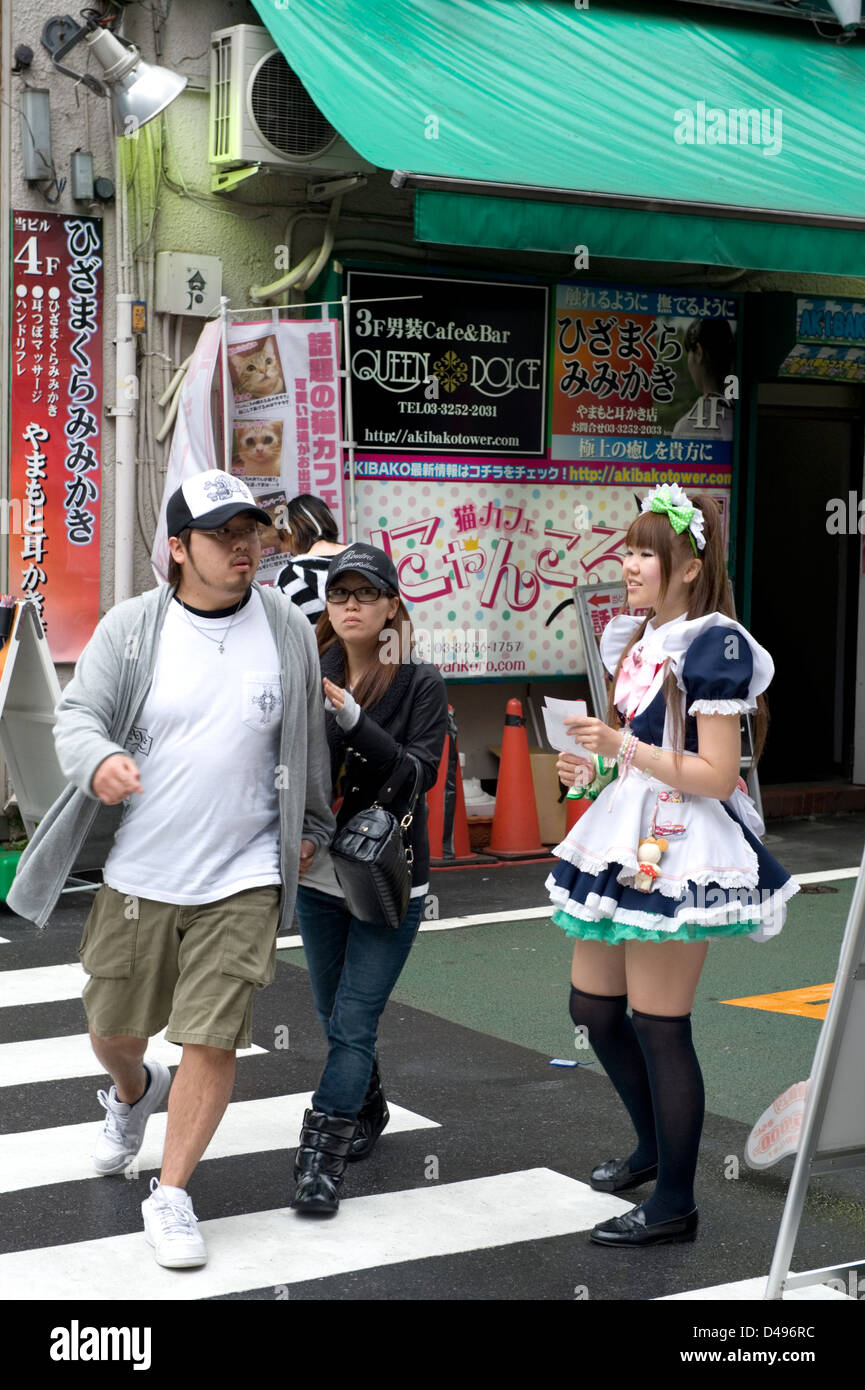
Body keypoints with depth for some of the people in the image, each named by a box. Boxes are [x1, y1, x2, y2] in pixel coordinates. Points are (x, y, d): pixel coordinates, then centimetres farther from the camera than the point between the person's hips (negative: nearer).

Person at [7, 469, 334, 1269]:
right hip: (137, 872, 1)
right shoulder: (131, 628, -4)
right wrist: (99, 759, -29)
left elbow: (310, 738, 12)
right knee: (114, 1030, 16)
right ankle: (134, 1094, 53)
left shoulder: (288, 630, 0)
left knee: (213, 1042, -5)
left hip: (242, 880, -1)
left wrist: (310, 829, 19)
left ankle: (172, 1196, 13)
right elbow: (76, 715, -6)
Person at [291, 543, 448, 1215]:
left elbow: (419, 773, -18)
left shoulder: (421, 684, -8)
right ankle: (368, 1111, 41)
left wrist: (352, 717, -27)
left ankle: (321, 1157, -2)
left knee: (354, 1020, -7)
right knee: (335, 1017, 17)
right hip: (320, 875, 4)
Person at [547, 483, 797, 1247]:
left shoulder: (713, 645, -15)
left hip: (677, 853, -9)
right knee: (593, 1007, 16)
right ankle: (653, 1147, 37)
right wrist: (592, 766, 6)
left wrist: (622, 744, -21)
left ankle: (675, 1204, 8)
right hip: (625, 840, 9)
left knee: (658, 1026, -4)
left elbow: (714, 775, -20)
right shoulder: (636, 640, 13)